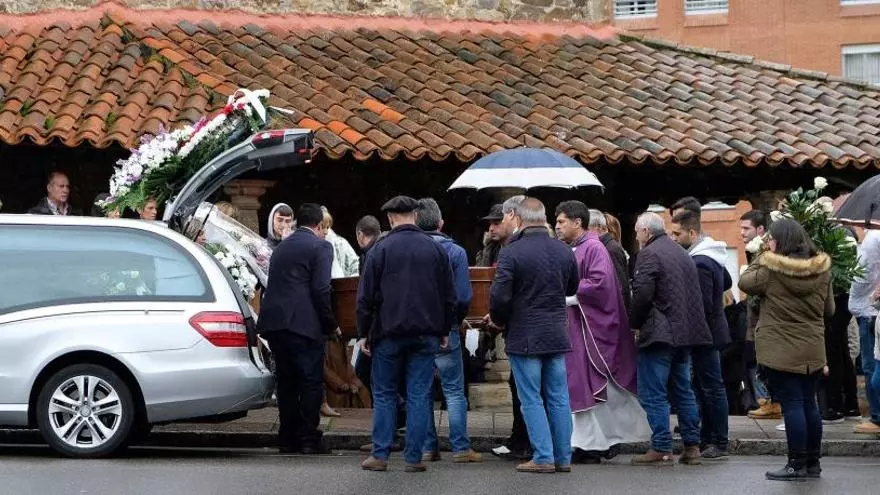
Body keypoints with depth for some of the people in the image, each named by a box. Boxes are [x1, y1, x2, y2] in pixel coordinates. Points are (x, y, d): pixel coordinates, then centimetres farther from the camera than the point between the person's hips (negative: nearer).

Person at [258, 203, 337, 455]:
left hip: (273, 321, 7)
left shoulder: (281, 247, 20)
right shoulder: (320, 246, -2)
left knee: (287, 382, 11)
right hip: (304, 324, -7)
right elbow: (321, 290, -11)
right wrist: (330, 324, -2)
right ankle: (308, 439, -3)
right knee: (311, 382, -1)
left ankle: (288, 439, 12)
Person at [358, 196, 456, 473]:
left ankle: (380, 455, 6)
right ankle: (414, 458, 2)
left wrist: (363, 333, 4)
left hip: (389, 334, -2)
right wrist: (445, 330, 17)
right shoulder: (435, 249, 4)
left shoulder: (381, 250, -4)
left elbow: (366, 296, -4)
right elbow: (449, 296, 8)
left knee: (384, 395, 8)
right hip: (426, 334, 2)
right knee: (419, 396, 4)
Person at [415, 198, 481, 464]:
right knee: (454, 391, 3)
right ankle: (461, 448, 1)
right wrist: (457, 321, 10)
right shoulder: (455, 252, -6)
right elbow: (463, 296, -9)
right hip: (445, 332, -2)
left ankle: (427, 448, 11)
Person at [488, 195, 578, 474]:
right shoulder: (564, 251, 5)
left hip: (524, 336, -5)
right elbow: (572, 288, 17)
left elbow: (499, 296, -16)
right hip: (557, 333, 5)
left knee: (531, 399, 1)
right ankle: (563, 457, 13)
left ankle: (543, 458, 0)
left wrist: (498, 320, 2)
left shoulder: (512, 252, -14)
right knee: (558, 397, 10)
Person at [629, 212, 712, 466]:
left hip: (659, 333, -9)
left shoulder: (649, 254, -10)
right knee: (683, 390, 15)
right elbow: (695, 294, 21)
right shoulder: (682, 254, 18)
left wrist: (634, 322, -4)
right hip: (686, 332, 9)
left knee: (653, 393, -5)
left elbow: (642, 294, -19)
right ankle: (692, 447, 16)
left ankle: (661, 449, -8)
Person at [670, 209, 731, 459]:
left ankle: (719, 443, 1)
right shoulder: (710, 255, 10)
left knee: (711, 387, -4)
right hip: (712, 330, 10)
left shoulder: (700, 263, -21)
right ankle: (707, 439, 19)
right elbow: (727, 282, 27)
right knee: (705, 387, 14)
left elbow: (702, 305, -23)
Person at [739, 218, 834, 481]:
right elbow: (829, 310, 11)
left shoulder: (771, 269, -15)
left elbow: (745, 282, 1)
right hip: (813, 350, 6)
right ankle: (813, 462, 20)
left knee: (791, 404, -3)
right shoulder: (822, 269, 2)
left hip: (781, 351, -6)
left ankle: (797, 465, -1)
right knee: (809, 403, 13)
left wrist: (761, 257, 7)